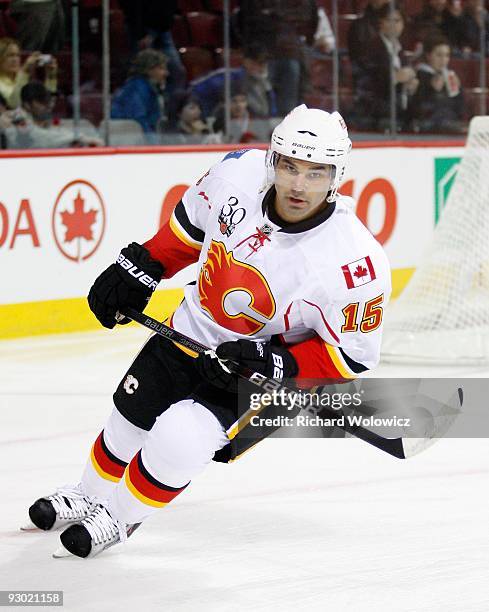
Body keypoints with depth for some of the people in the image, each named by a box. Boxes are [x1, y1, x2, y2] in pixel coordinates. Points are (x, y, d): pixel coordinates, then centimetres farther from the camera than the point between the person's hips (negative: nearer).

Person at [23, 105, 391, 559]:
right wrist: (138, 267, 4)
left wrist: (276, 365, -29)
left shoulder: (355, 261, -31)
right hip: (191, 334, 5)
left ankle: (119, 519, 8)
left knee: (179, 437, -22)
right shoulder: (239, 172, -19)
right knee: (128, 421, 17)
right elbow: (192, 220, 4)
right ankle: (92, 495, 50)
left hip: (266, 371, -5)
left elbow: (352, 355, -19)